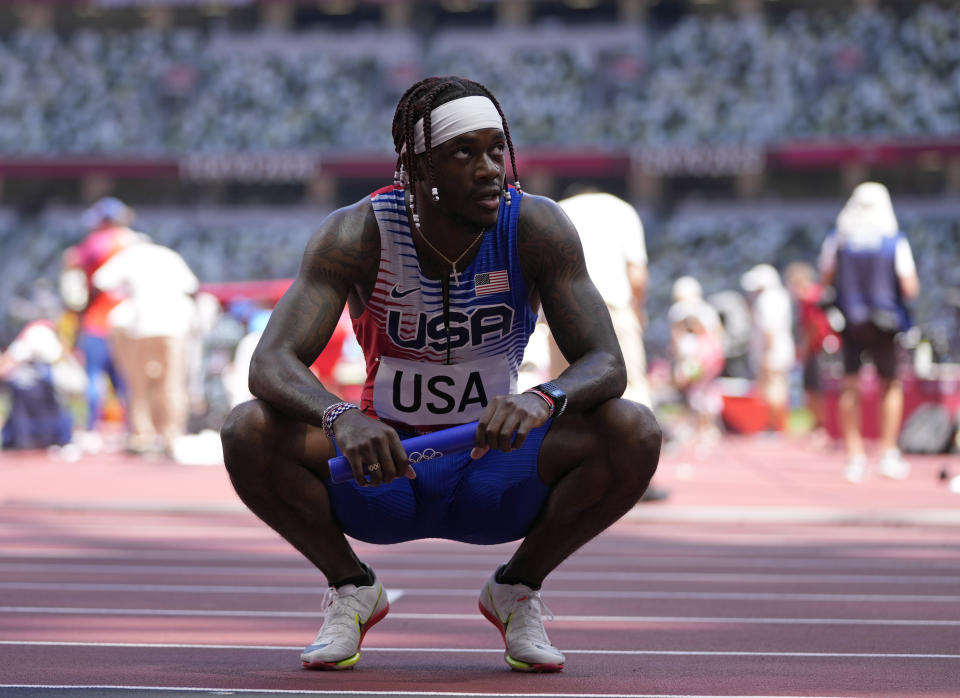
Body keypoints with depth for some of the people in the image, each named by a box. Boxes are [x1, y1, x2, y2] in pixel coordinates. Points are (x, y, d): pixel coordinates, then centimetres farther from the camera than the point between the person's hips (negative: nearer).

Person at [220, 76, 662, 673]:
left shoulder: (538, 228, -14)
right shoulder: (359, 234, -17)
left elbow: (606, 363, -18)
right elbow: (271, 363, -27)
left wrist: (543, 401, -43)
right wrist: (341, 419, -50)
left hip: (496, 476, 1)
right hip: (382, 471, -1)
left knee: (634, 432, -27)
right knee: (249, 432, -29)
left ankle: (517, 590, -1)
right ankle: (351, 589, -1)